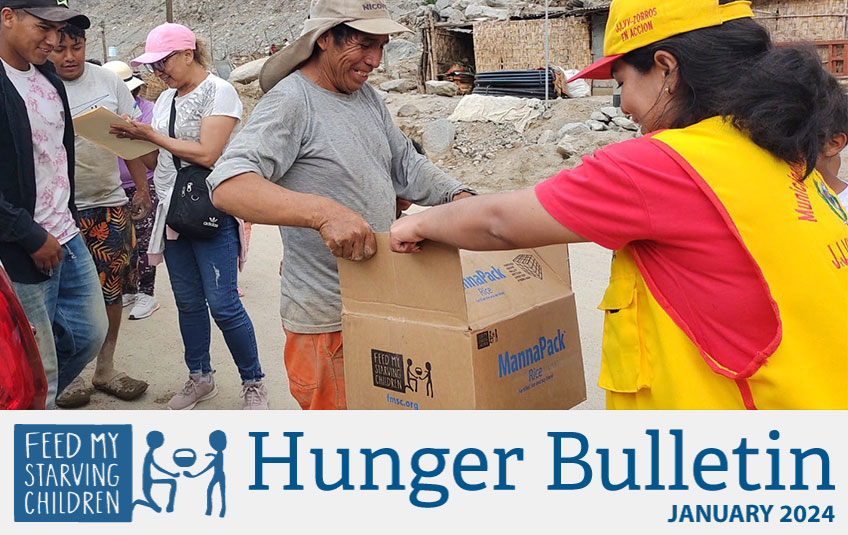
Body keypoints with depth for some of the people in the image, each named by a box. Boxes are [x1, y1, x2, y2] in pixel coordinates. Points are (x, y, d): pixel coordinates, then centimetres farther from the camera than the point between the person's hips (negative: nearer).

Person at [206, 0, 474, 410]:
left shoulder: (366, 96, 9)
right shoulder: (291, 101, -15)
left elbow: (406, 166, 17)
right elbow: (227, 187, -29)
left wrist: (458, 197, -2)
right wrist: (323, 211, -42)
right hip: (327, 319, -8)